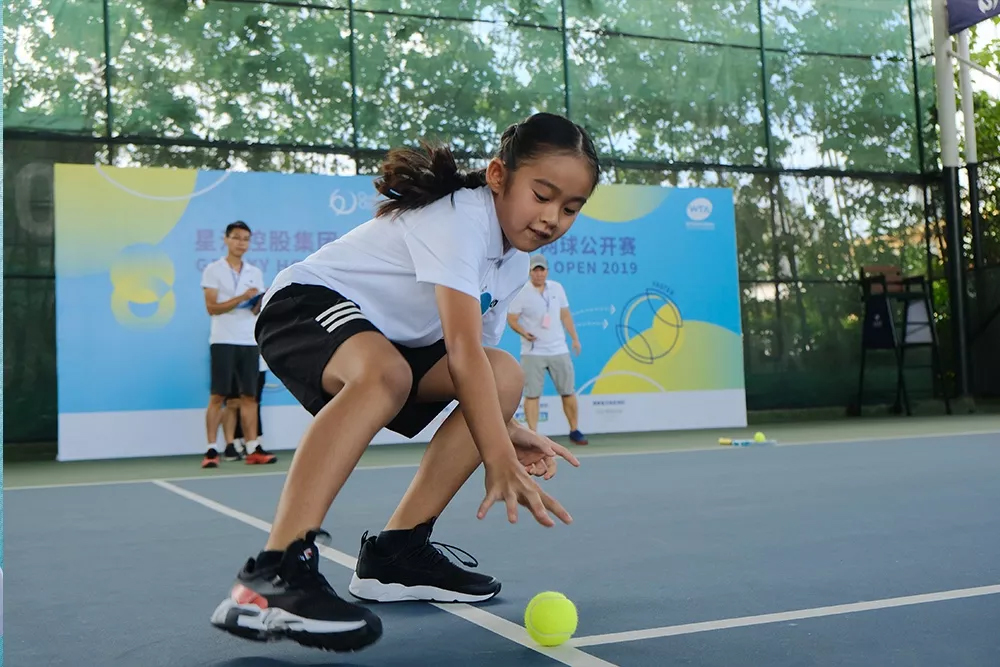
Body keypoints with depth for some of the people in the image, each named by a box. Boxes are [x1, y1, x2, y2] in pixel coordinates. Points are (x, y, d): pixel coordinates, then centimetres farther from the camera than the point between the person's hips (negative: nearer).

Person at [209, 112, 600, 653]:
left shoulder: (514, 262, 5)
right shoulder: (459, 217, -24)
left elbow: (477, 359, 5)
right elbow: (462, 350, -34)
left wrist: (503, 430, -12)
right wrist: (499, 462, -40)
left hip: (393, 338, 9)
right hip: (306, 303, -9)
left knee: (506, 376, -6)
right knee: (384, 372, -39)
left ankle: (396, 552, -6)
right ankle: (271, 576, -45)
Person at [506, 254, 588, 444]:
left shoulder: (557, 288, 7)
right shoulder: (521, 293, -5)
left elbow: (565, 315, 14)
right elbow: (511, 319, -4)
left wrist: (575, 338, 9)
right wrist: (524, 332, -21)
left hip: (559, 350, 4)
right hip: (532, 352, -4)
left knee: (568, 392, 7)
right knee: (532, 395, -4)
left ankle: (574, 431, 19)